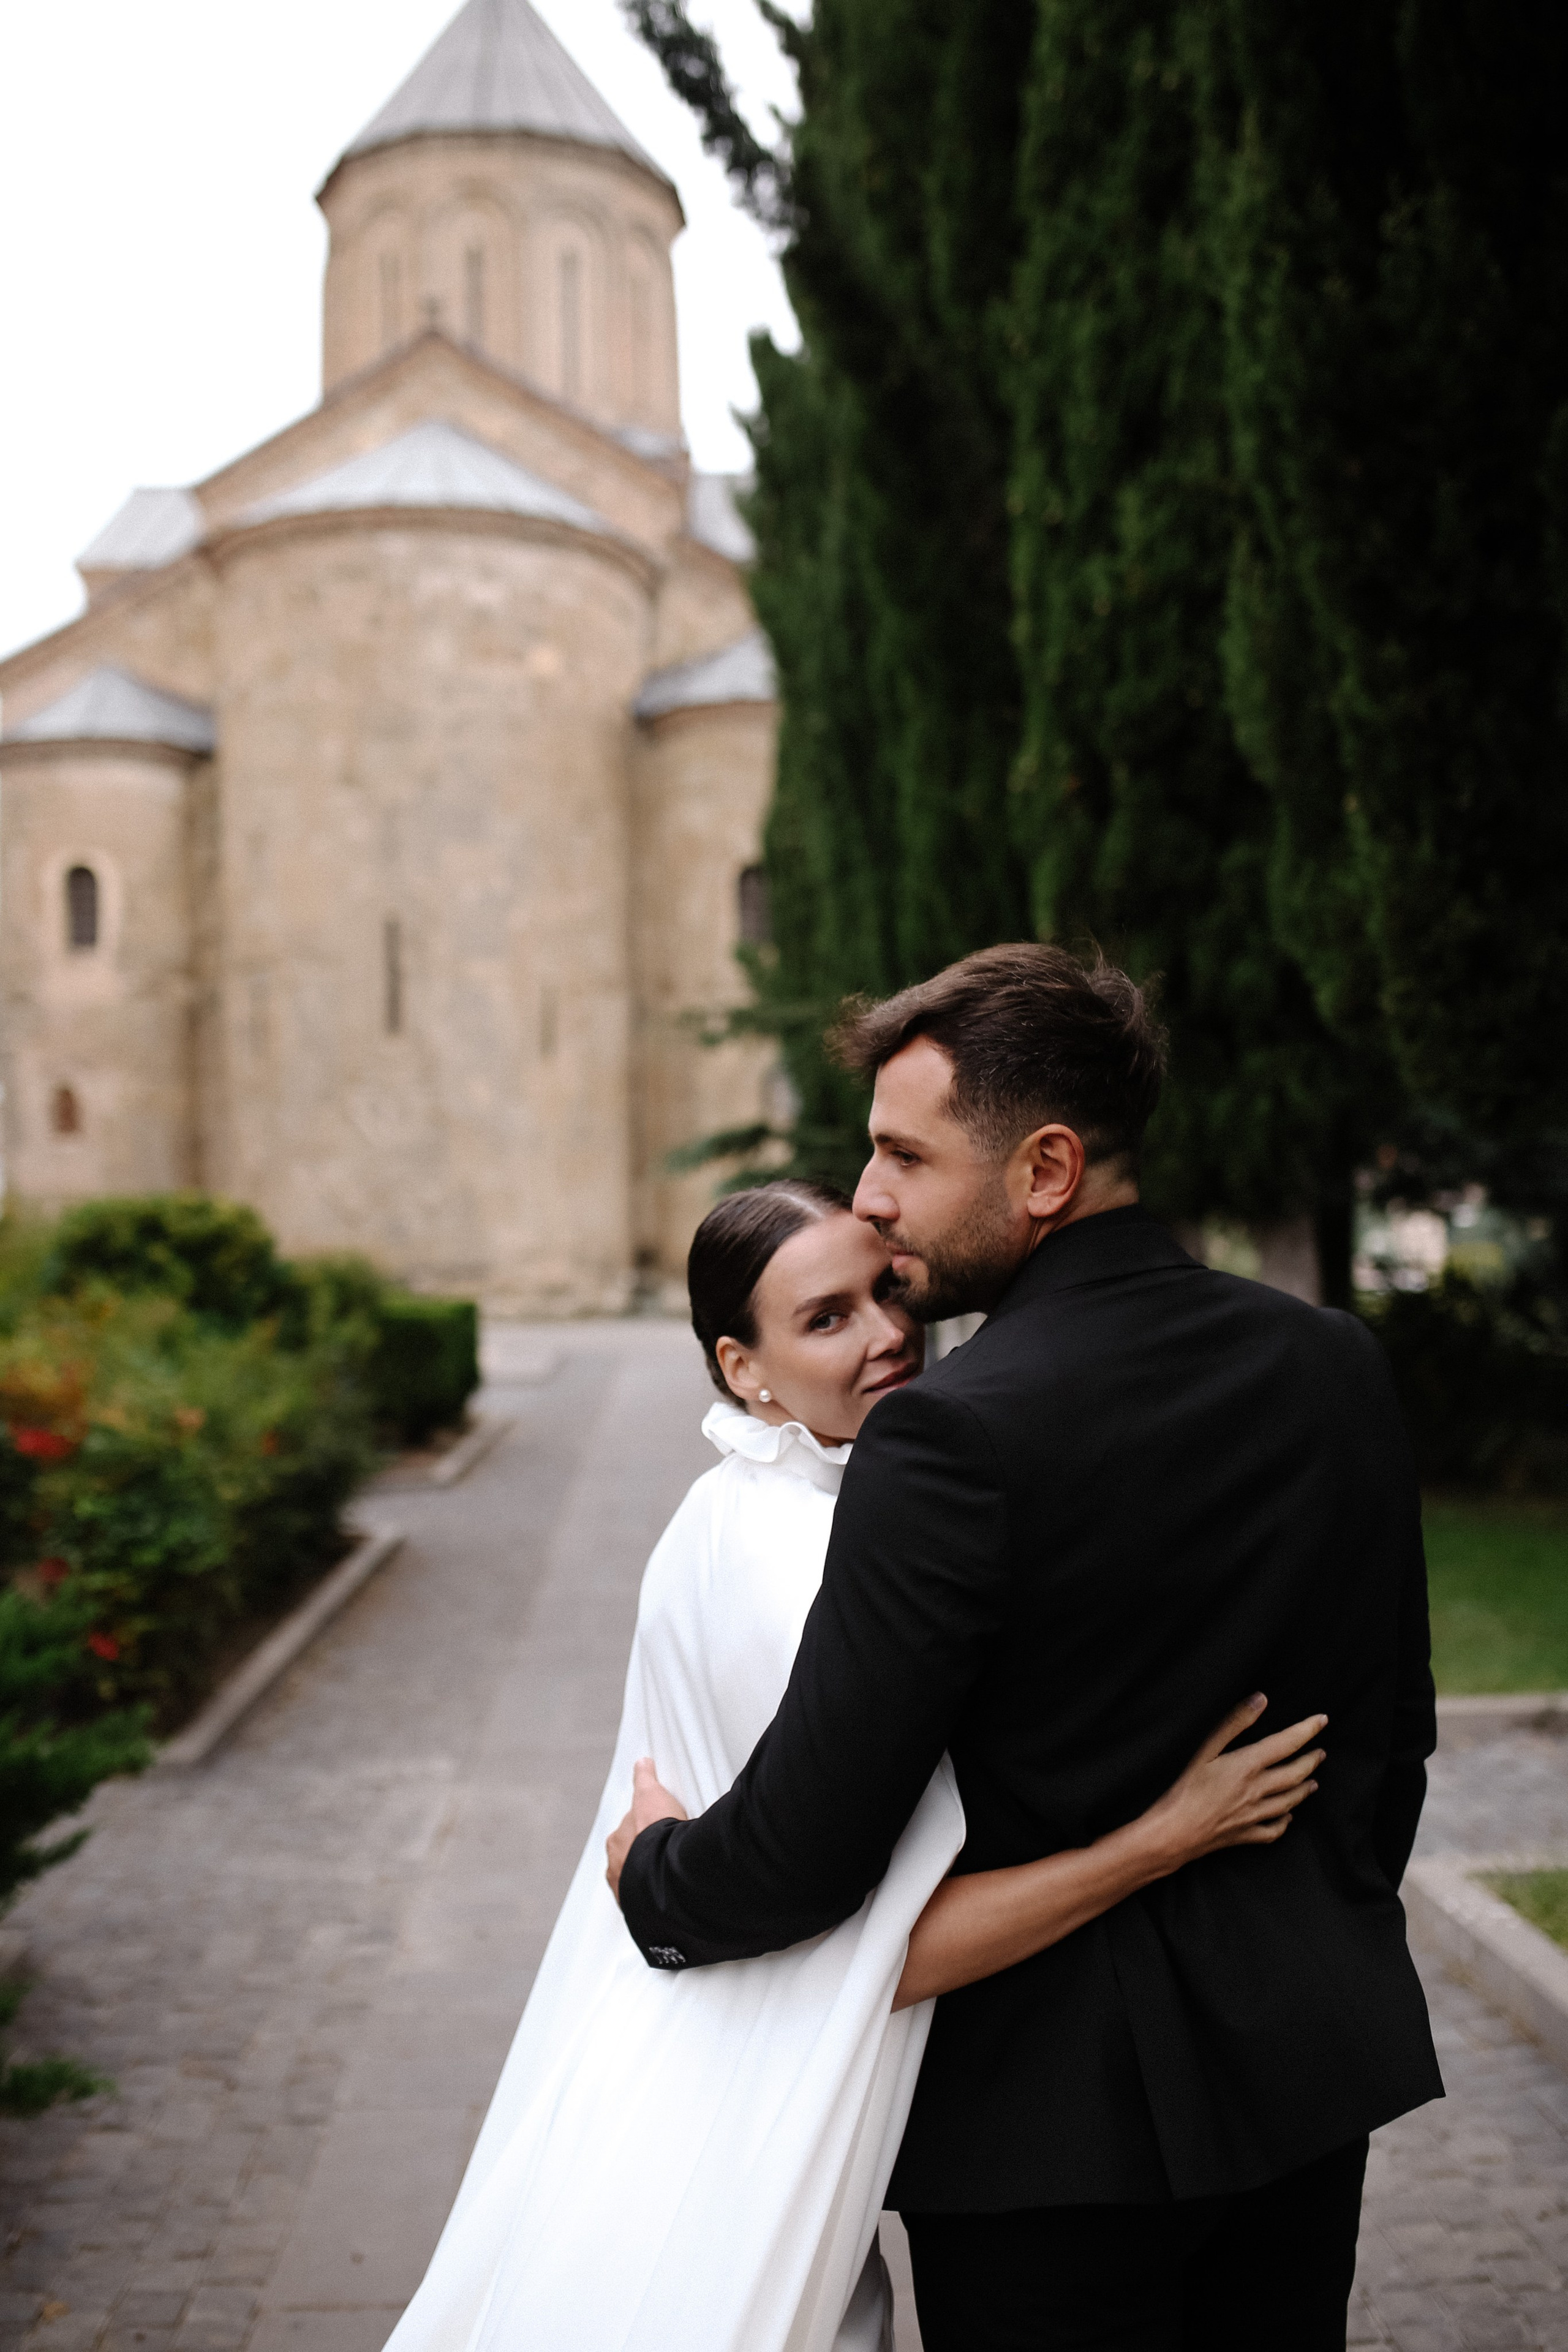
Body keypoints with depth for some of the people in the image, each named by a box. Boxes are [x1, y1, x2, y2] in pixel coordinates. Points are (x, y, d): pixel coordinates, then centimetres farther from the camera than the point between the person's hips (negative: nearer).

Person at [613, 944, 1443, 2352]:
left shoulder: (955, 1438, -24)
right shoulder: (1338, 1364, -3)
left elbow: (807, 1854, -21)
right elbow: (1395, 1732, 8)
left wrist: (654, 1871, 0)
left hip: (1062, 2105, -6)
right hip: (1311, 2072, 6)